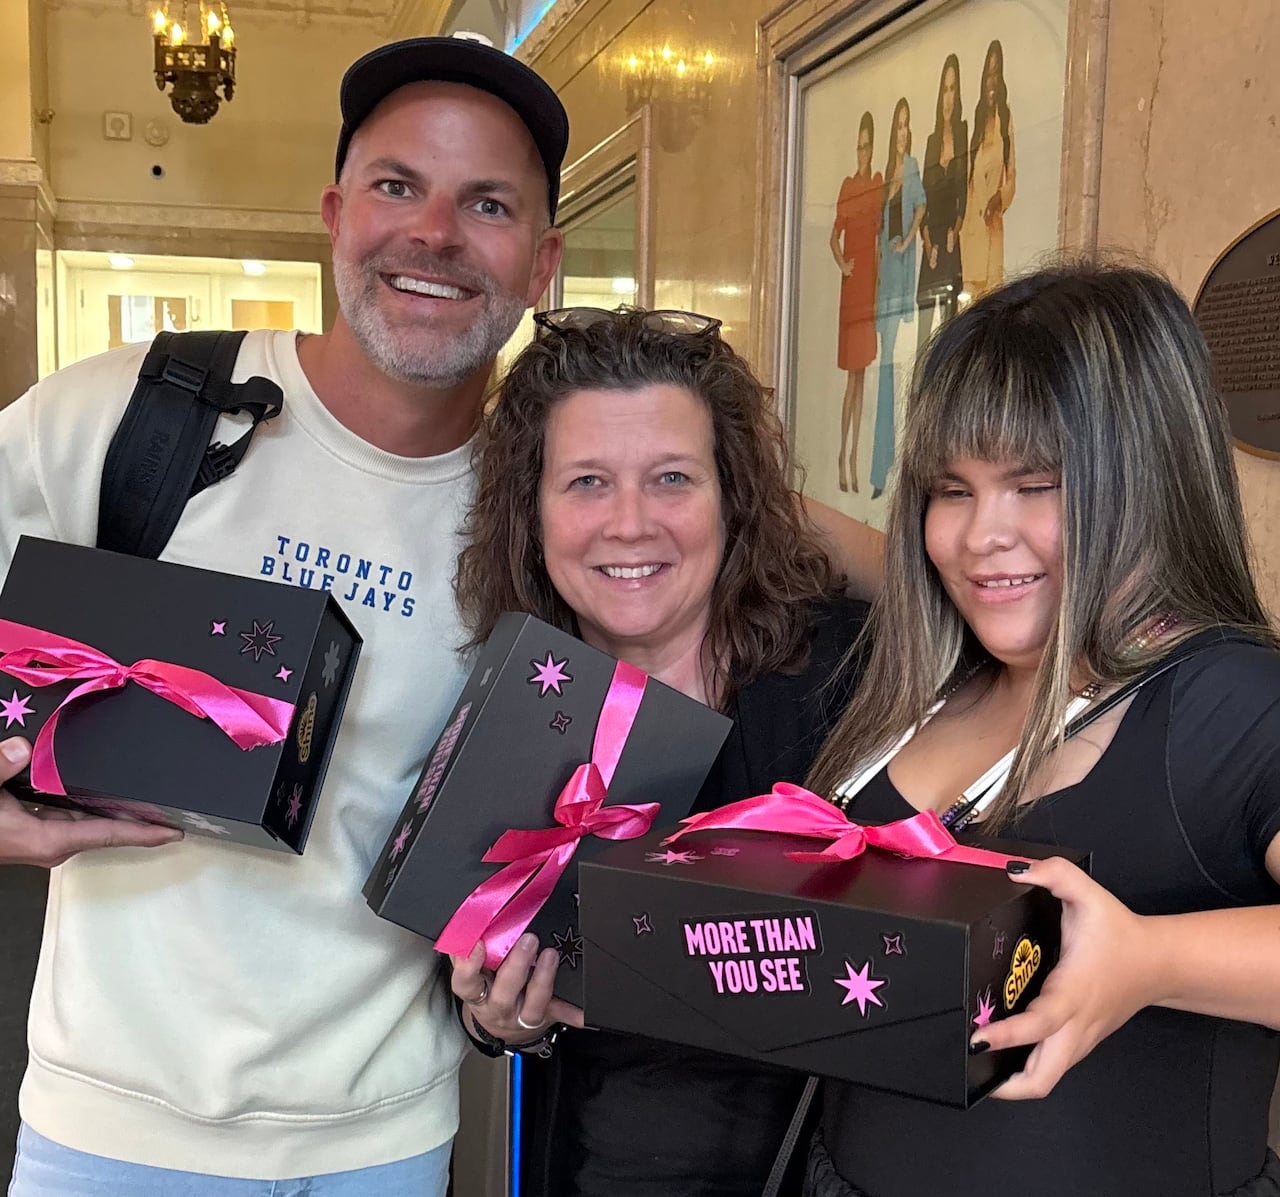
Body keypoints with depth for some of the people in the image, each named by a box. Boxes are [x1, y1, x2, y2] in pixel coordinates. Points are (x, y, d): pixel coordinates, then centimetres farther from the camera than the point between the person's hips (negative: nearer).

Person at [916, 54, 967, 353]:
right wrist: (928, 242, -1)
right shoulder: (931, 141, 18)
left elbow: (965, 192, -3)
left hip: (953, 241, -4)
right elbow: (924, 200, 12)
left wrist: (955, 230, -14)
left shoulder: (964, 132, 5)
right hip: (931, 244, 4)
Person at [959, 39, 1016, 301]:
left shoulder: (1007, 118, 2)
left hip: (994, 219, -3)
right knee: (973, 281, -1)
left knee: (992, 277, -8)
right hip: (972, 218, 3)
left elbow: (1012, 175, 0)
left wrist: (1001, 197, -18)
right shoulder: (978, 115, 13)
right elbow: (968, 174, 12)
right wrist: (962, 218, 3)